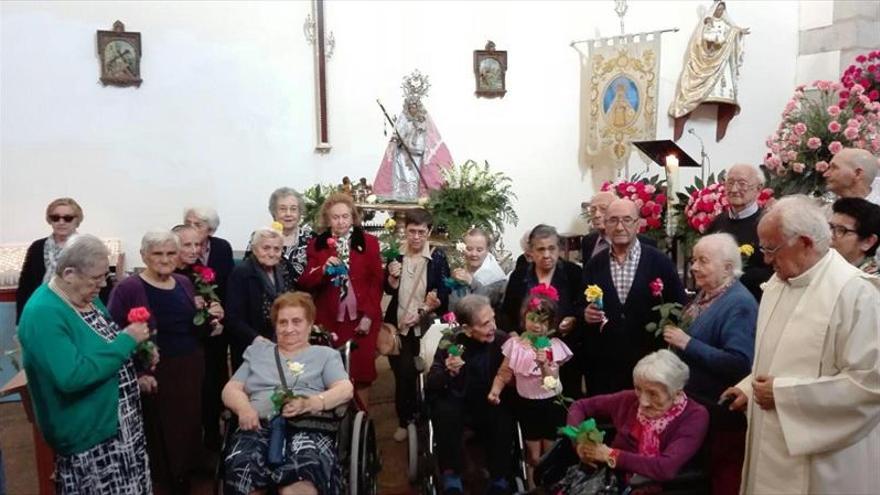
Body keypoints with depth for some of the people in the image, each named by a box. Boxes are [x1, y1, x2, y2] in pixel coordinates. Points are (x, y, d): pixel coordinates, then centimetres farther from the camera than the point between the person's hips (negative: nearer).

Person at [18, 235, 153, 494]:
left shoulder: (86, 297, 4)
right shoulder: (43, 314, -24)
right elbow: (71, 377, -33)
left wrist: (137, 352, -2)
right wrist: (126, 341, -27)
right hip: (88, 436, -9)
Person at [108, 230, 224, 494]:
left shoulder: (184, 283, 8)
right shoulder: (127, 289, -10)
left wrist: (210, 319, -5)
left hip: (191, 370, 6)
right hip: (154, 377, -5)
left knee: (188, 430, 14)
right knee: (161, 436, 3)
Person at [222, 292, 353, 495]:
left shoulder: (325, 354, 21)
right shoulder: (258, 352, 29)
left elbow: (345, 390, 6)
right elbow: (230, 389, 21)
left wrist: (309, 404, -14)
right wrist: (244, 407, -4)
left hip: (308, 427, -2)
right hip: (259, 426, 2)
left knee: (303, 471, -38)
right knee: (241, 470, -34)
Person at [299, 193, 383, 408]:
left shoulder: (368, 242, 2)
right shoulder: (316, 245, 5)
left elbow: (376, 282, 0)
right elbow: (305, 283, 0)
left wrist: (369, 315, -7)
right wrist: (323, 269, -19)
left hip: (361, 319, -1)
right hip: (328, 319, 1)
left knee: (361, 371, 3)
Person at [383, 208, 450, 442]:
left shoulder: (438, 257, -7)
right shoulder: (396, 254, 0)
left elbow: (444, 295, -7)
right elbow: (389, 290, 5)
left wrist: (423, 313, -18)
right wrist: (392, 277, -15)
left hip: (426, 326, -1)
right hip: (398, 324, 2)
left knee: (424, 373, 8)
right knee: (403, 373, 3)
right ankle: (405, 420, 21)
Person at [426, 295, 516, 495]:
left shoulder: (502, 340, -11)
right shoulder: (451, 343, -12)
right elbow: (430, 385, -15)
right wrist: (448, 373, -35)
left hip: (492, 406, 1)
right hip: (458, 405, 0)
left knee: (504, 417, -29)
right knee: (445, 411, -30)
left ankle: (500, 479, -10)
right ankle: (451, 476, -16)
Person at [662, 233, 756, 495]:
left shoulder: (739, 303, -21)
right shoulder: (706, 294, 6)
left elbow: (740, 364, -30)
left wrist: (688, 344, -28)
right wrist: (676, 333, 3)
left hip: (722, 413, -9)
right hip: (696, 404, 9)